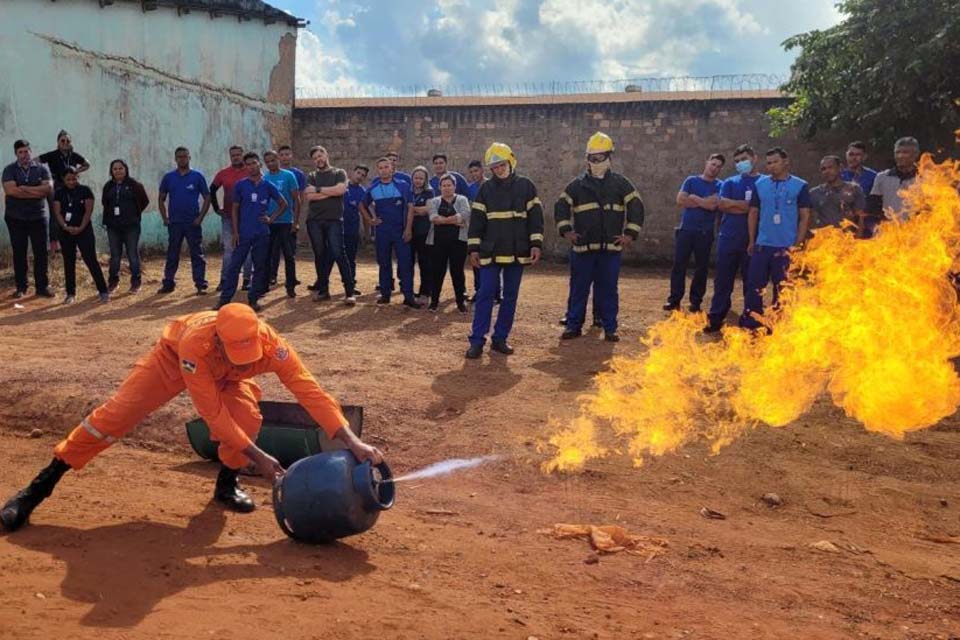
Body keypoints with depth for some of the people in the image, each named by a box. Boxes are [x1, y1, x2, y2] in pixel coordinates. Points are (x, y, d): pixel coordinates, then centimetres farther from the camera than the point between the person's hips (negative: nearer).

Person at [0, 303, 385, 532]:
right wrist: (256, 456, -42)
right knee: (114, 417, -10)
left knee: (248, 419, -25)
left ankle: (226, 484, 4)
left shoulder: (271, 344, -40)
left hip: (227, 378, 2)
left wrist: (352, 441, -54)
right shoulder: (195, 343, -46)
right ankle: (38, 489, 2)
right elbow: (213, 413, -41)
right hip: (175, 358, -2)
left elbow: (310, 392, -45)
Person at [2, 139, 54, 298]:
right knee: (19, 253, 5)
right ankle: (21, 287, 12)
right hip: (15, 218, 0)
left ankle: (42, 286, 7)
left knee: (41, 252, 0)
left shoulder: (42, 169, 5)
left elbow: (48, 188, -10)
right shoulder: (9, 170, 2)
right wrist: (37, 191, -14)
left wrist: (25, 188, -14)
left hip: (38, 217, 0)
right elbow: (10, 190, -14)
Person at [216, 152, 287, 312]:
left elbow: (284, 204, 11)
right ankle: (225, 298, 2)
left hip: (262, 234, 1)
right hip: (243, 233, -1)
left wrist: (271, 219, -1)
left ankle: (253, 299, 14)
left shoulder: (268, 186, 3)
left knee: (260, 267, 4)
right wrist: (235, 232, -2)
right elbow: (235, 209, 4)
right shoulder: (240, 185, 1)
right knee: (234, 266, -2)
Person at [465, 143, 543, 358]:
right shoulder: (486, 189, 5)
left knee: (510, 296, 6)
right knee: (485, 295, -5)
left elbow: (535, 216, 2)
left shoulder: (526, 186, 3)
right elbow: (477, 219, 5)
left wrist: (536, 244, -6)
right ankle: (477, 341, -4)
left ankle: (500, 339, 14)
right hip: (491, 252, 0)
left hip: (517, 252, 1)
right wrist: (474, 248, 0)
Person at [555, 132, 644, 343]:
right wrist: (566, 231, 1)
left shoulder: (620, 183, 6)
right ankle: (574, 326, 14)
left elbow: (636, 207, 6)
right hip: (583, 246, 1)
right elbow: (561, 206, 11)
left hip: (611, 246, 0)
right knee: (578, 288, 4)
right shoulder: (577, 184, 8)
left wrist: (630, 234, -1)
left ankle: (610, 328, 12)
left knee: (608, 289, 4)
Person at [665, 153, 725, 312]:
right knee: (678, 265, -1)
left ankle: (696, 301, 11)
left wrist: (692, 197, -4)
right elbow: (680, 200, -4)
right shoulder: (691, 180, 9)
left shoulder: (719, 186, 4)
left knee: (701, 267, 3)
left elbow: (712, 205, -14)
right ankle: (674, 299, 5)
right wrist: (704, 202, -6)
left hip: (705, 232, -1)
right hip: (685, 229, 1)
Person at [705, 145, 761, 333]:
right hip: (728, 238, 3)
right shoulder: (730, 182, 12)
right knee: (723, 281, 5)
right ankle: (716, 319, 12)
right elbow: (721, 204, -3)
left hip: (753, 240, -2)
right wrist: (748, 206, -8)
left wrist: (734, 204, -8)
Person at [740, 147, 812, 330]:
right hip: (762, 245, 2)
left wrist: (798, 244, -6)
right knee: (754, 286, 2)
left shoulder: (800, 186, -1)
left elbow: (805, 217, -1)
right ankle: (749, 323, 10)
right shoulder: (760, 184, 6)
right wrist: (752, 241, 6)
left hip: (787, 247, -2)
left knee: (782, 289, 6)